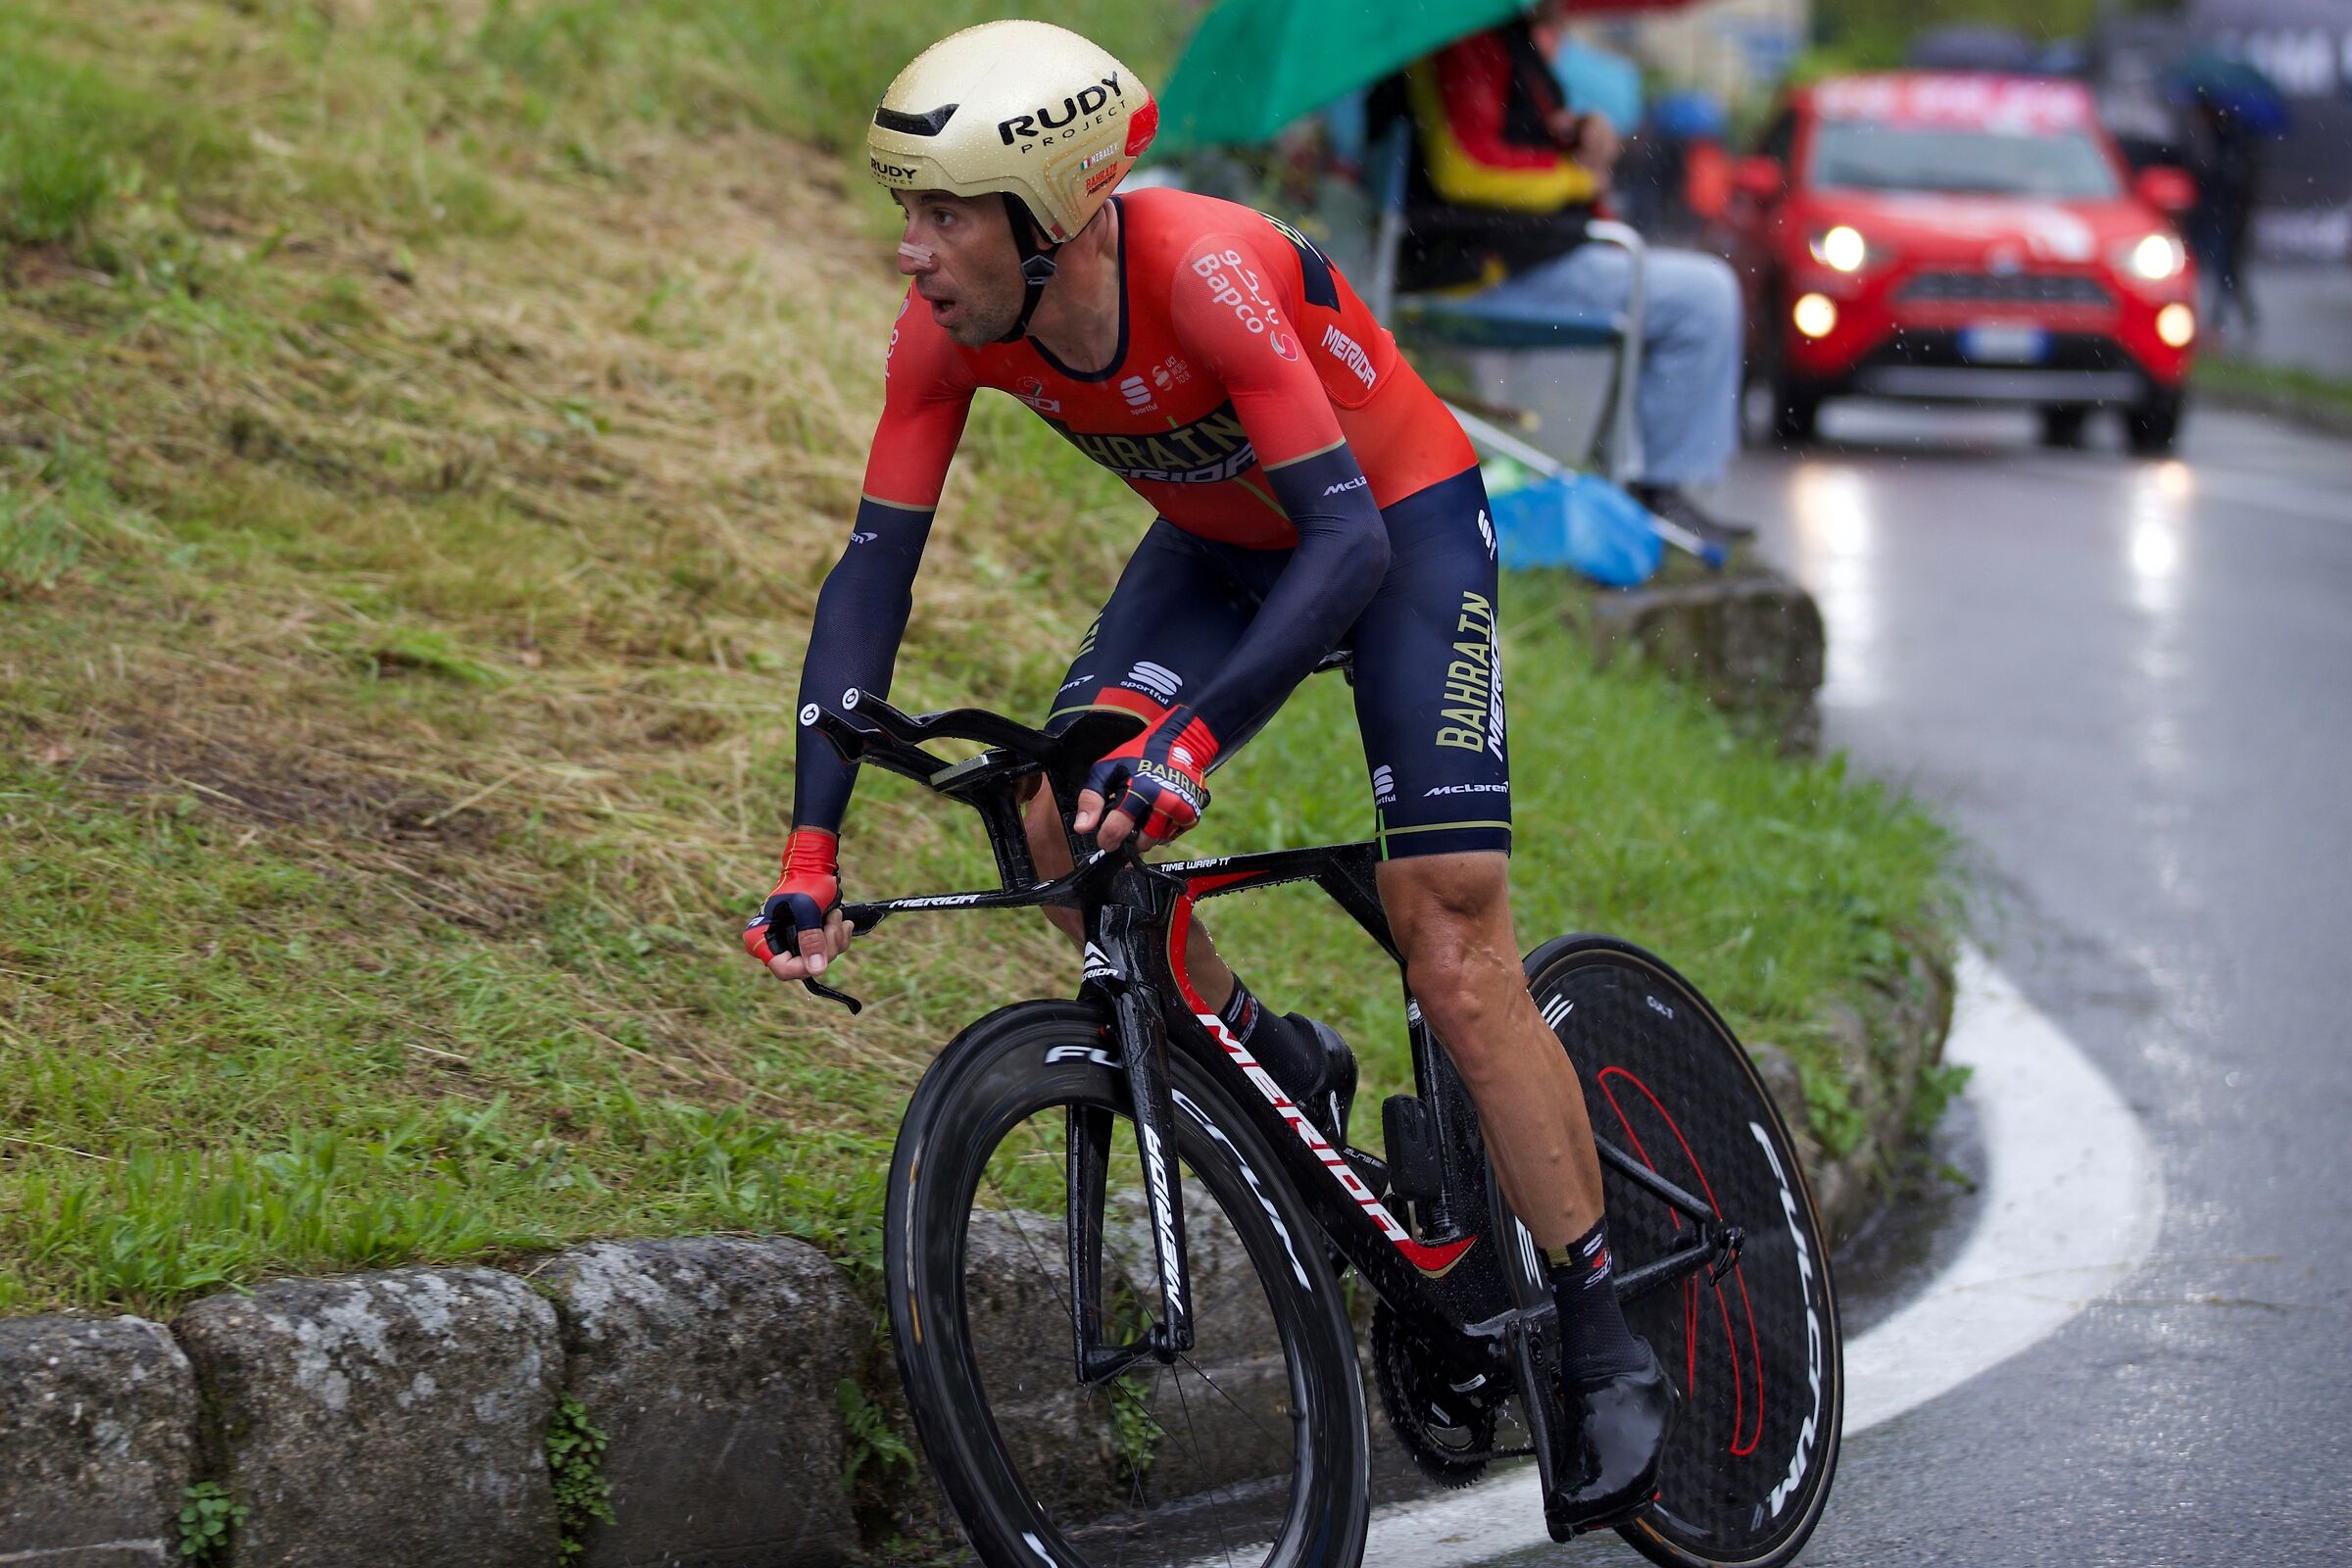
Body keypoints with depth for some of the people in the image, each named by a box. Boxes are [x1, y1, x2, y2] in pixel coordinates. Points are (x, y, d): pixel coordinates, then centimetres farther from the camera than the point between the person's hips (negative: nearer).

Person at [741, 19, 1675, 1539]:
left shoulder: (1205, 270, -37)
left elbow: (1349, 539, -39)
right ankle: (1281, 1071, 11)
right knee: (1062, 833, -17)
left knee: (1456, 957, -13)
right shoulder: (949, 330, -21)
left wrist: (1197, 733, -52)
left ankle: (1611, 1355, -3)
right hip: (1221, 542, 6)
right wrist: (812, 853, -24)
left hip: (1401, 520, -6)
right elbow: (875, 570, -17)